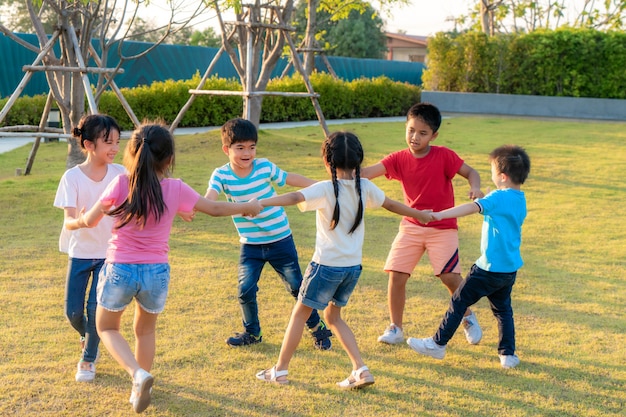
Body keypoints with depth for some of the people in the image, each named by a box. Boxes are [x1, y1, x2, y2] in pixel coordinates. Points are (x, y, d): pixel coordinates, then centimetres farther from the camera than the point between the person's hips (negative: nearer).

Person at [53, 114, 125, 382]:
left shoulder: (120, 174, -7)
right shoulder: (72, 177, -13)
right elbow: (68, 220, -21)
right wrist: (80, 221, -44)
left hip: (109, 253, 0)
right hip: (80, 252, 0)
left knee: (96, 309, -7)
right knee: (73, 311, 1)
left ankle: (88, 358, 17)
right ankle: (88, 337, 36)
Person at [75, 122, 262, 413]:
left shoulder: (121, 184, -10)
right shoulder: (176, 190, -6)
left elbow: (90, 221, 1)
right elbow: (216, 209, 8)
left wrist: (81, 218, 26)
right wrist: (248, 207, 26)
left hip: (119, 269, -2)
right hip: (156, 273, 2)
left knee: (106, 327, 20)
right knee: (146, 329, 27)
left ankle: (138, 374, -4)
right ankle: (139, 389, 32)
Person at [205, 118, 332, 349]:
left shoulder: (265, 167, -10)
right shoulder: (221, 175, -10)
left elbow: (291, 178, 6)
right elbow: (209, 199, -27)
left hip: (280, 240, -1)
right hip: (250, 245, 1)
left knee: (297, 286, 6)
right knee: (245, 289, -9)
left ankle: (317, 328, 27)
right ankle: (252, 332, 18)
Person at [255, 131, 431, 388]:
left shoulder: (325, 189, -15)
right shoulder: (364, 187, 2)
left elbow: (294, 197, -33)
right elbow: (391, 205, 16)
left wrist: (260, 203, -44)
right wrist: (420, 215, 33)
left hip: (327, 265, -6)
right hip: (353, 266, 6)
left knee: (300, 313, 10)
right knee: (332, 315, 22)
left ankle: (279, 371, 17)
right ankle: (360, 369, 12)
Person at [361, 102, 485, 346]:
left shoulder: (444, 156, -11)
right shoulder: (399, 159, -6)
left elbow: (470, 172, -6)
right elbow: (369, 172, -19)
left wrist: (475, 188, -29)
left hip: (442, 227, -2)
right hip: (411, 226, 3)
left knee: (450, 278, -6)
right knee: (396, 275, -6)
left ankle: (468, 318, 22)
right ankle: (395, 328, 10)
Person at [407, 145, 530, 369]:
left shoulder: (498, 197, -16)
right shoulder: (520, 200, 9)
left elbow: (473, 207, -32)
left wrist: (441, 214, -41)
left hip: (491, 266, -8)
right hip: (510, 268, 8)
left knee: (459, 301, 4)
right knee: (502, 309, 18)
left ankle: (438, 344, 12)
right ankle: (508, 354, 16)